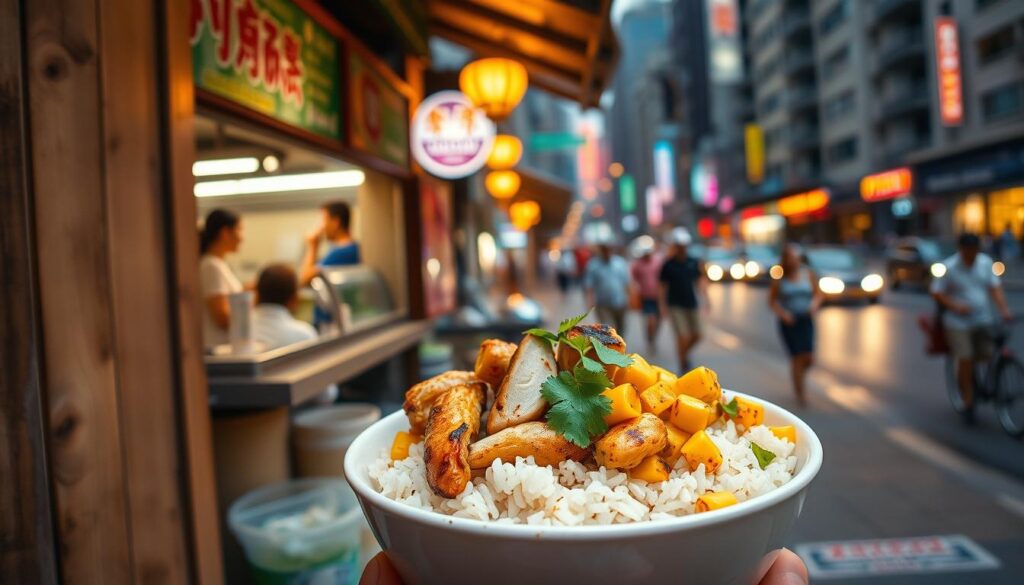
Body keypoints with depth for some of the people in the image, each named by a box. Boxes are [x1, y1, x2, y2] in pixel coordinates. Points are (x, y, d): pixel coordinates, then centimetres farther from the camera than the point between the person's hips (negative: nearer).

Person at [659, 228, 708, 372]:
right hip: (675, 305, -4)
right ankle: (683, 364, 4)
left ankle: (684, 354, 34)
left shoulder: (694, 262, 5)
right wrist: (663, 305, -4)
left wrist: (706, 298, 1)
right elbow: (663, 285, -1)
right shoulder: (668, 264, -4)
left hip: (691, 304, 4)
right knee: (683, 335, -11)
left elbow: (700, 280, 11)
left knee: (696, 335, 7)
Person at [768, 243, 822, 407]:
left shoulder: (807, 274, 3)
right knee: (797, 357, -4)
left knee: (808, 358, -6)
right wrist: (782, 312, -15)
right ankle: (799, 393, 13)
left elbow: (817, 293, 10)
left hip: (805, 320, 2)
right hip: (788, 321, -2)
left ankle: (800, 374, 30)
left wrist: (815, 303, -12)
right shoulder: (779, 277, -4)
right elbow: (772, 300, 0)